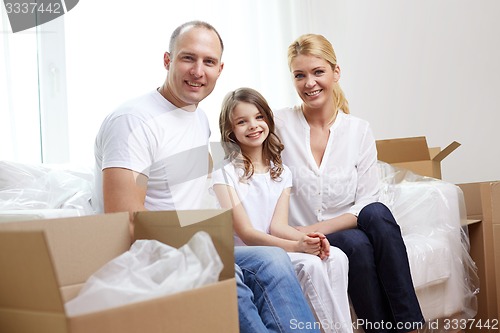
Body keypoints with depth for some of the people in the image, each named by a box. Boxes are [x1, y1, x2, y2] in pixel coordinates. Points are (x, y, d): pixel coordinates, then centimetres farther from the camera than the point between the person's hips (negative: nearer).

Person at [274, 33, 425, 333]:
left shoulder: (360, 131, 3)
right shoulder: (279, 125, -3)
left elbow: (367, 204, -1)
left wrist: (319, 228, -16)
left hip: (348, 228, 2)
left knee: (377, 213, -29)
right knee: (356, 242, -31)